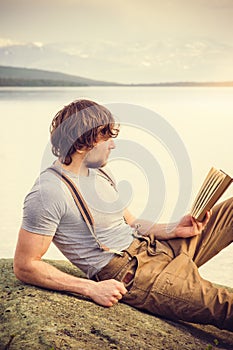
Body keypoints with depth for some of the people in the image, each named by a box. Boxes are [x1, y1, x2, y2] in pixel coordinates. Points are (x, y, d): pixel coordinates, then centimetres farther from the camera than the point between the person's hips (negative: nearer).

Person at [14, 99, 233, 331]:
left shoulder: (100, 172, 12)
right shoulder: (48, 192, -15)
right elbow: (25, 266, -16)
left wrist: (173, 230, 2)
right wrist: (91, 288, -21)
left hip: (155, 249, 9)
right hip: (130, 277, -9)